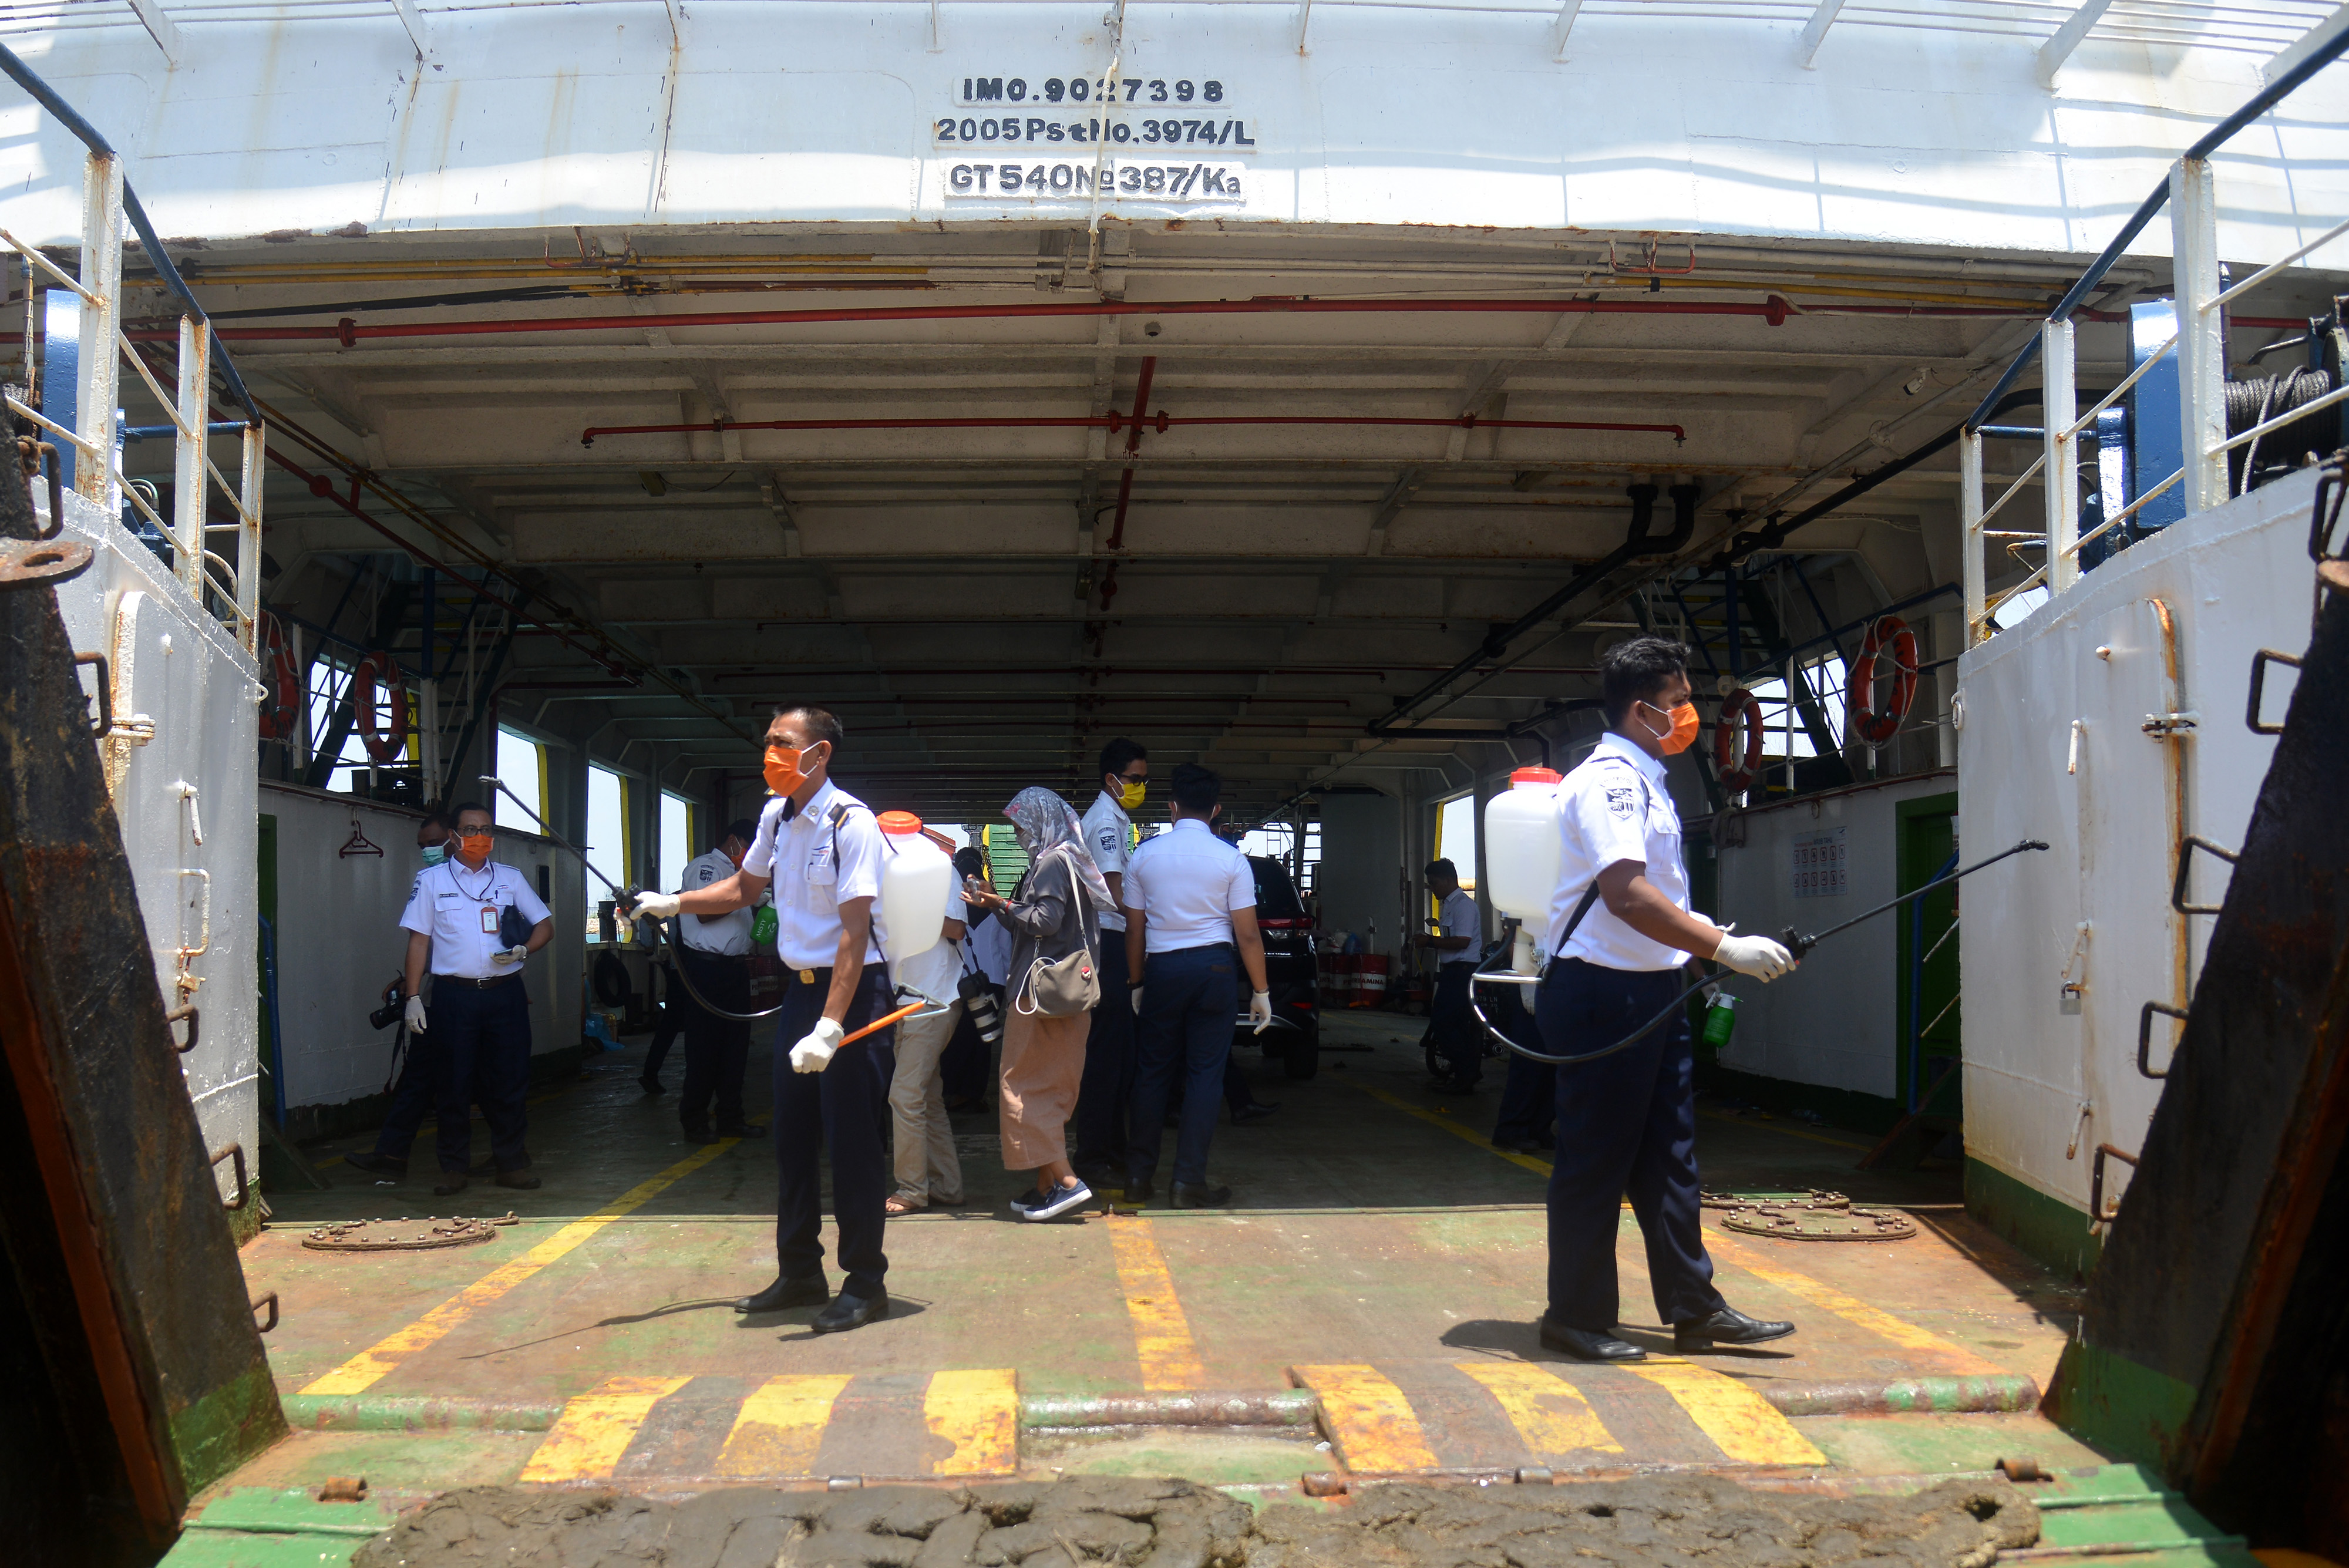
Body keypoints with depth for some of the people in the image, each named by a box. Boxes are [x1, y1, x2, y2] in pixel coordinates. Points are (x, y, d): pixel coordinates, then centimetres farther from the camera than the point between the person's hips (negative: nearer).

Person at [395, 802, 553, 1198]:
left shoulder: (511, 879, 11)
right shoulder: (432, 880, 7)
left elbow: (545, 926, 14)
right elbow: (419, 940, 5)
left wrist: (522, 950, -7)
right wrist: (413, 997, -2)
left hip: (505, 992, 1)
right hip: (454, 994, -1)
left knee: (510, 1080, 3)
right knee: (454, 1083, 2)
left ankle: (510, 1163, 13)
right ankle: (453, 1168, 11)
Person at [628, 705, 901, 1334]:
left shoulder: (851, 823, -18)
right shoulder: (776, 815, 6)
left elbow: (855, 932, -23)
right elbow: (744, 888, 24)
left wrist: (829, 1027, -29)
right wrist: (673, 903, 11)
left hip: (852, 988, -8)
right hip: (801, 986, 8)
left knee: (851, 1139, -4)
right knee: (792, 1135, 13)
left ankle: (865, 1284, 9)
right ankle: (799, 1275, 26)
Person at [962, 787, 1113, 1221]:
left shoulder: (1052, 863, -12)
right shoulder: (1068, 861, 17)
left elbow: (1046, 920, -21)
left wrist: (1005, 907, -8)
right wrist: (997, 905, 14)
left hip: (1042, 991, -10)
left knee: (1024, 1087, -8)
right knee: (1050, 1091, 12)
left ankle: (1067, 1181, -15)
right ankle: (1046, 1186, 16)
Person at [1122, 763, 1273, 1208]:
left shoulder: (1144, 856, 2)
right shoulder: (1230, 859, -4)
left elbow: (1134, 930, 6)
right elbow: (1248, 935, -5)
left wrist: (1137, 983, 16)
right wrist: (1261, 992, 2)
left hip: (1161, 970, 2)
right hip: (1213, 968, -2)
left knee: (1152, 1071, 11)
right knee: (1204, 1073, 2)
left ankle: (1139, 1178, 14)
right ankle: (1190, 1182, 1)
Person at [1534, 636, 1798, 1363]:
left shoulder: (1646, 781, 16)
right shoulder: (1607, 779, -16)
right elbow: (1626, 896, -28)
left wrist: (1707, 934, 19)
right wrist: (1724, 947, -29)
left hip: (1650, 992, 10)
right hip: (1601, 994, -10)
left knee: (1670, 1156, 13)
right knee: (1595, 1159, 0)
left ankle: (1695, 1309, 22)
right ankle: (1576, 1316, 11)